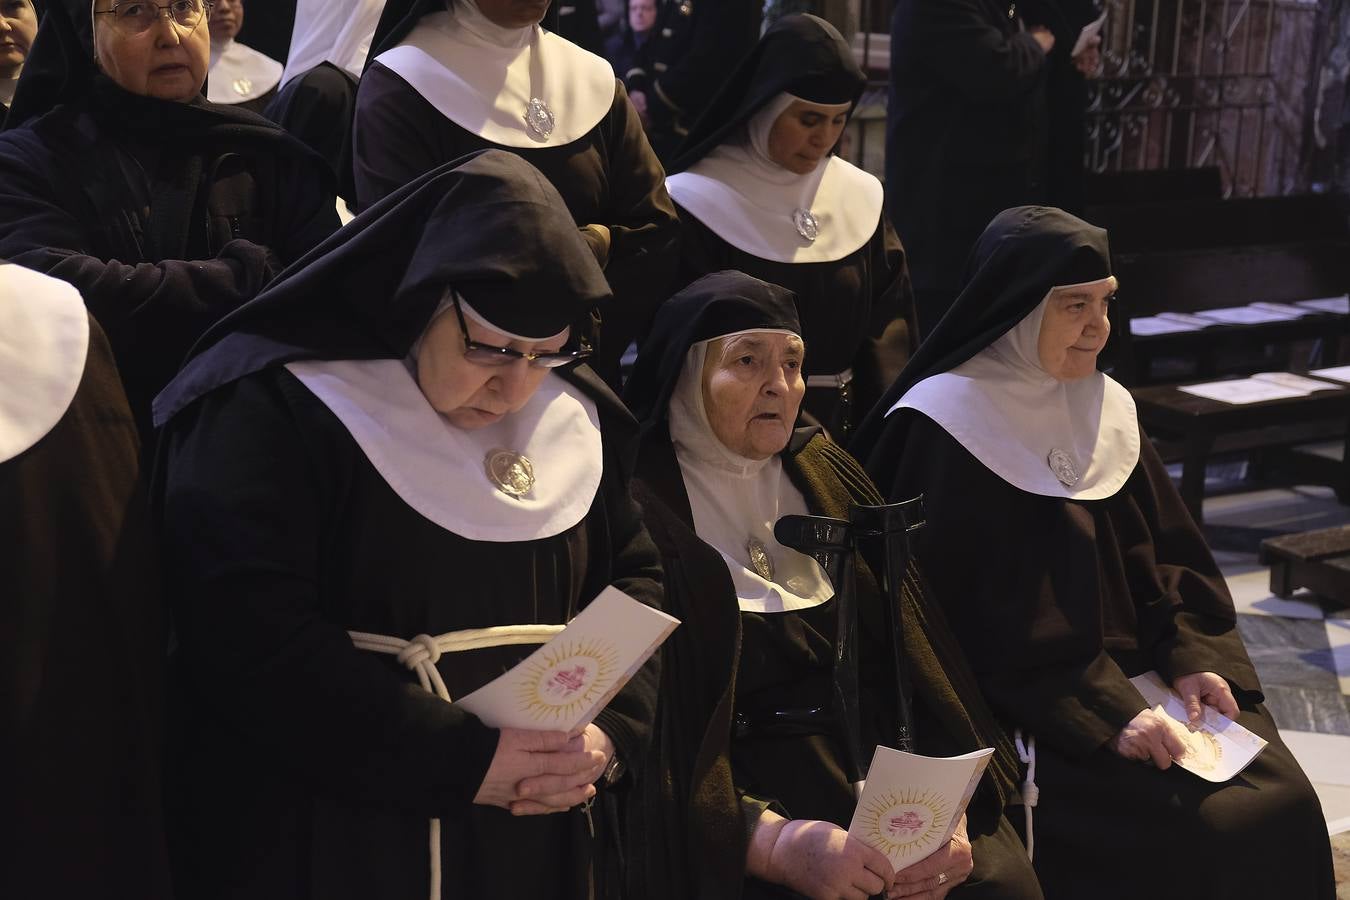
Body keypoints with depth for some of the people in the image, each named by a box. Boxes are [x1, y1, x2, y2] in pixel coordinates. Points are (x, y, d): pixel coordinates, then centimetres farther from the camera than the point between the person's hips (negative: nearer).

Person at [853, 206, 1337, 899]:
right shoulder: (944, 429, -13)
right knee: (1198, 831, -20)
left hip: (1134, 672, 7)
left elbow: (1168, 550, 12)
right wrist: (1100, 713, -21)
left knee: (1283, 801, -9)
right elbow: (962, 621, -16)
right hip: (1022, 712, -7)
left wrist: (1195, 656, -6)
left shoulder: (1106, 409, 8)